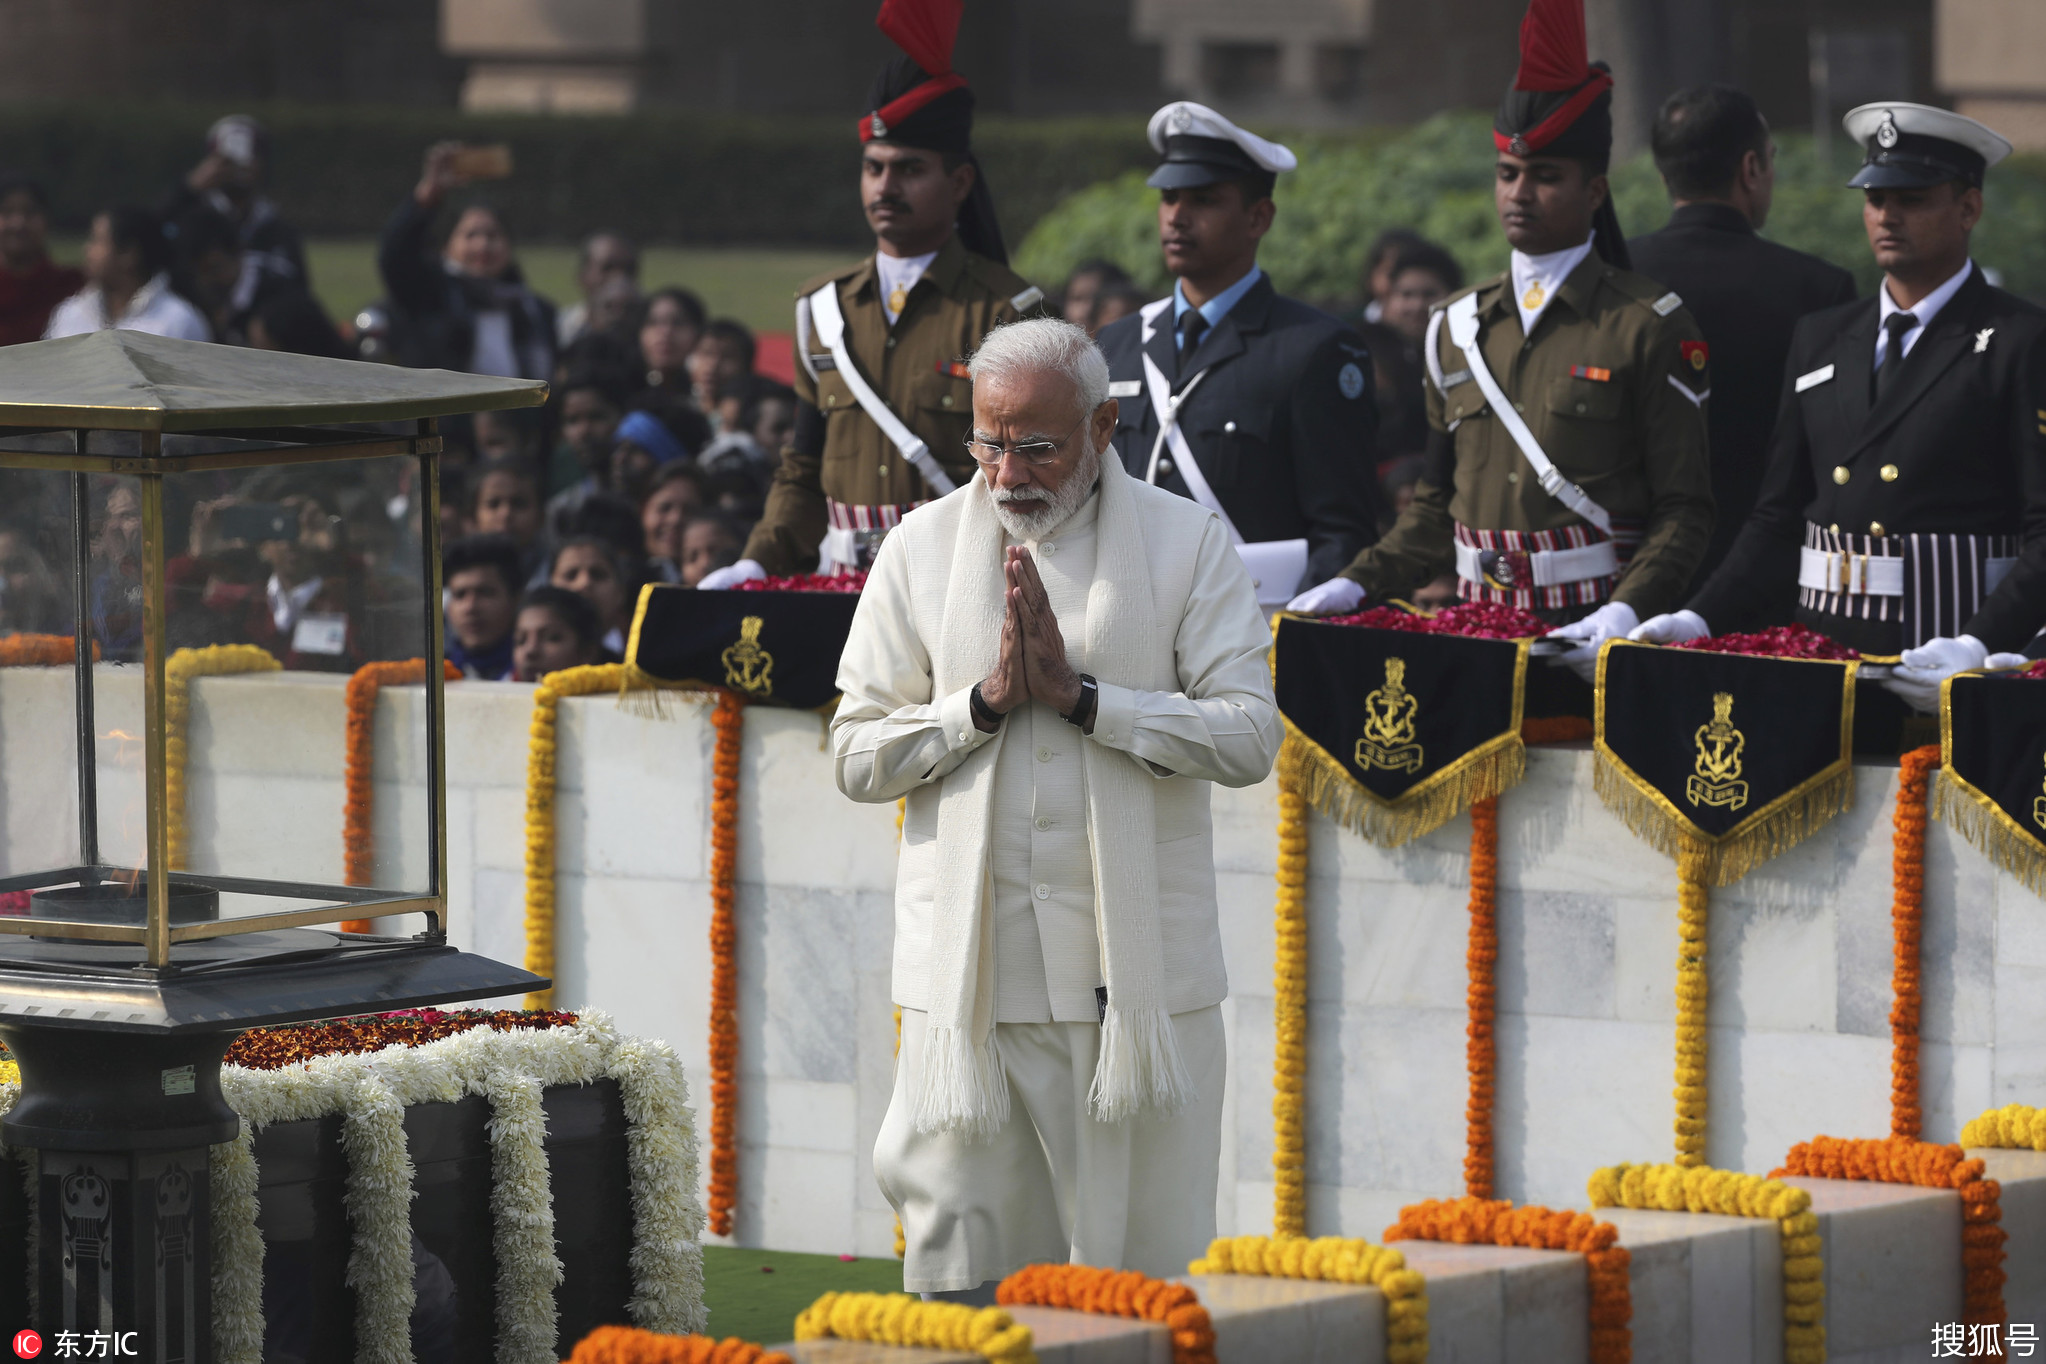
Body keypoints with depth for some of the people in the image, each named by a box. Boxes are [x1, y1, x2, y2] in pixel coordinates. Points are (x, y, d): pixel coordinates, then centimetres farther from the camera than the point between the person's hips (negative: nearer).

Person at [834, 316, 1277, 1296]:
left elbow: (1249, 736, -5)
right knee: (957, 1261, 0)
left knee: (1136, 1269, 0)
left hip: (1133, 967, -1)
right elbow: (858, 755, 6)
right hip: (968, 974, 1)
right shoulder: (923, 547, 8)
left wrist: (1081, 694, -12)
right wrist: (987, 699, -8)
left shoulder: (1187, 543, 3)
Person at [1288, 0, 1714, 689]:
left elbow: (1684, 510, -5)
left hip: (1591, 638, -4)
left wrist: (1628, 613, -21)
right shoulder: (1457, 328, 14)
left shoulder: (1649, 326, -2)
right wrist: (1357, 585, 5)